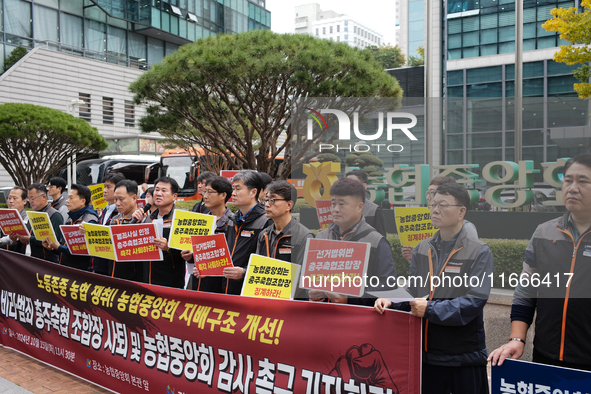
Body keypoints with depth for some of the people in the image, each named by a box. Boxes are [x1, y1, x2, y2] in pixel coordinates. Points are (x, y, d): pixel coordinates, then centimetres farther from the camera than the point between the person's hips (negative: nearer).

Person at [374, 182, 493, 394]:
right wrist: (391, 300, -10)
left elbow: (475, 301, -18)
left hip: (464, 358, -5)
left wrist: (430, 309, -22)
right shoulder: (422, 249, 9)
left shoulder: (479, 252, -8)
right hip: (426, 354, 5)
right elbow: (412, 291, 10)